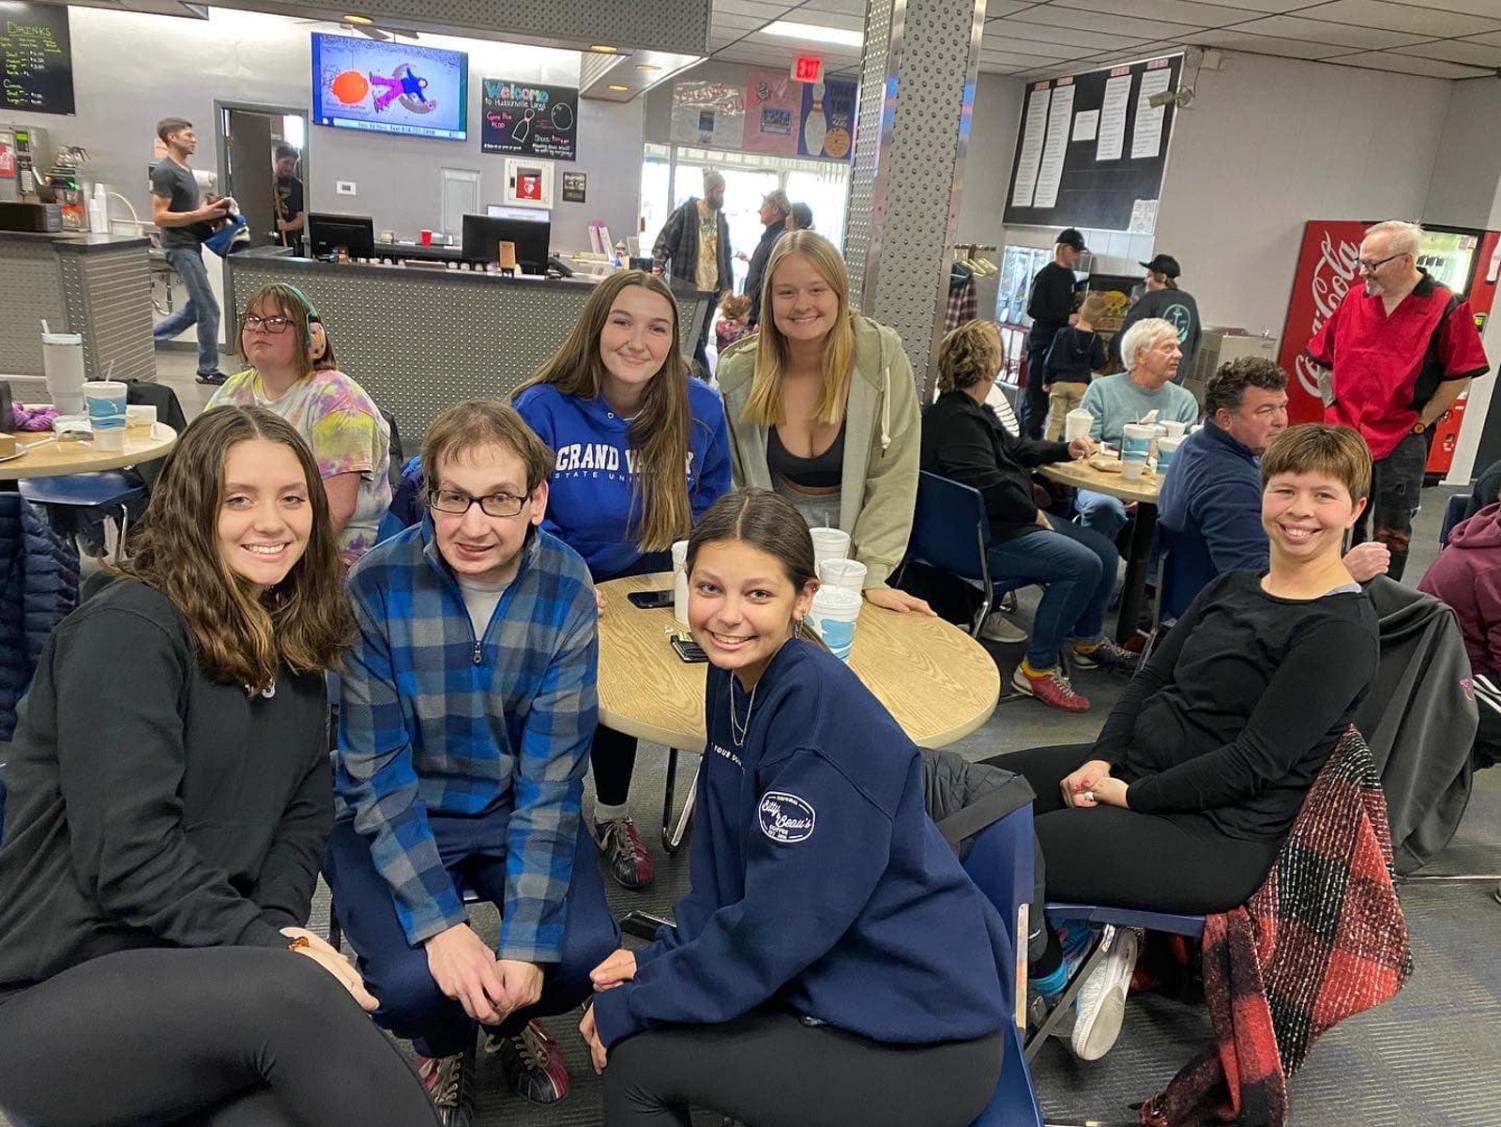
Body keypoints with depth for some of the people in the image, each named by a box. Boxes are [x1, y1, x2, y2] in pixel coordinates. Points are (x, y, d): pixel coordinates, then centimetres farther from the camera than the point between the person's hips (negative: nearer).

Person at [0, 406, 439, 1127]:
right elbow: (126, 854, -20)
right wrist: (271, 947, -21)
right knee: (296, 994, -32)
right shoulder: (125, 630, -14)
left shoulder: (294, 642, 9)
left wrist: (278, 925, -9)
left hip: (189, 974, 5)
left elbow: (305, 814, 8)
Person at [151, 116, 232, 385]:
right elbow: (159, 217, -19)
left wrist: (210, 211, 7)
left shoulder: (184, 168, 15)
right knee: (209, 309, -8)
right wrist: (201, 215, -22)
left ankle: (149, 336, 27)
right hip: (180, 246, -10)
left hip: (191, 245, 10)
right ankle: (208, 370, 1)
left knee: (196, 306, 17)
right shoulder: (164, 171, -14)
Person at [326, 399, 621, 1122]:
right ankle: (444, 1047, 17)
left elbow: (551, 779, -15)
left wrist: (525, 941, -22)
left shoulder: (566, 589, -17)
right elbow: (378, 776, -16)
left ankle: (515, 1021, 20)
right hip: (390, 816, -1)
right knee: (410, 983, -23)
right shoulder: (376, 586, -21)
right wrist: (442, 925, -23)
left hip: (513, 809, 1)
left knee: (588, 954, -19)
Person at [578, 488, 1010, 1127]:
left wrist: (629, 1007, -13)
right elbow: (726, 871, 8)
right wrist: (660, 959, -3)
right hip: (835, 975, 8)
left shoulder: (822, 712, -25)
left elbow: (777, 925, -24)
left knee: (636, 1056, -6)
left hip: (920, 1042, -7)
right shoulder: (734, 675, 1)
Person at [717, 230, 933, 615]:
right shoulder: (738, 372, -14)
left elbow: (894, 474, -18)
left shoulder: (881, 357, -20)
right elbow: (731, 481, -5)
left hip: (856, 525, -1)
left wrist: (874, 576, -22)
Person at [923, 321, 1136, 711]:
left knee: (1103, 550, 11)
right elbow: (989, 485, -27)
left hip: (1007, 521, 11)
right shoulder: (956, 420, -21)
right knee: (1082, 564, -22)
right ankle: (1038, 669, -13)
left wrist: (1066, 450, 25)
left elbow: (1013, 449, 30)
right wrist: (1034, 514, -14)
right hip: (979, 539, -11)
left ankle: (1088, 641, 30)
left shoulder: (972, 412, 13)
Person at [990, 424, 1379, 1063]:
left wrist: (1128, 793, -16)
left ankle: (1049, 974, 11)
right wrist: (1102, 760, -6)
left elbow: (1254, 762, -19)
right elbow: (1151, 679, 10)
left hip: (1217, 833, -9)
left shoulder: (1343, 631, -14)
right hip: (1132, 769, 9)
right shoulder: (1232, 588, 11)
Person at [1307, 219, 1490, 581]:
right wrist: (1332, 404, 10)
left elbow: (1460, 374, -5)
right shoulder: (1355, 299, 5)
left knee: (1392, 531, 5)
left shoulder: (1446, 308, -8)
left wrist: (1423, 421, -7)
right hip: (1343, 433, 5)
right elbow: (1326, 357, 16)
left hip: (1402, 439, -4)